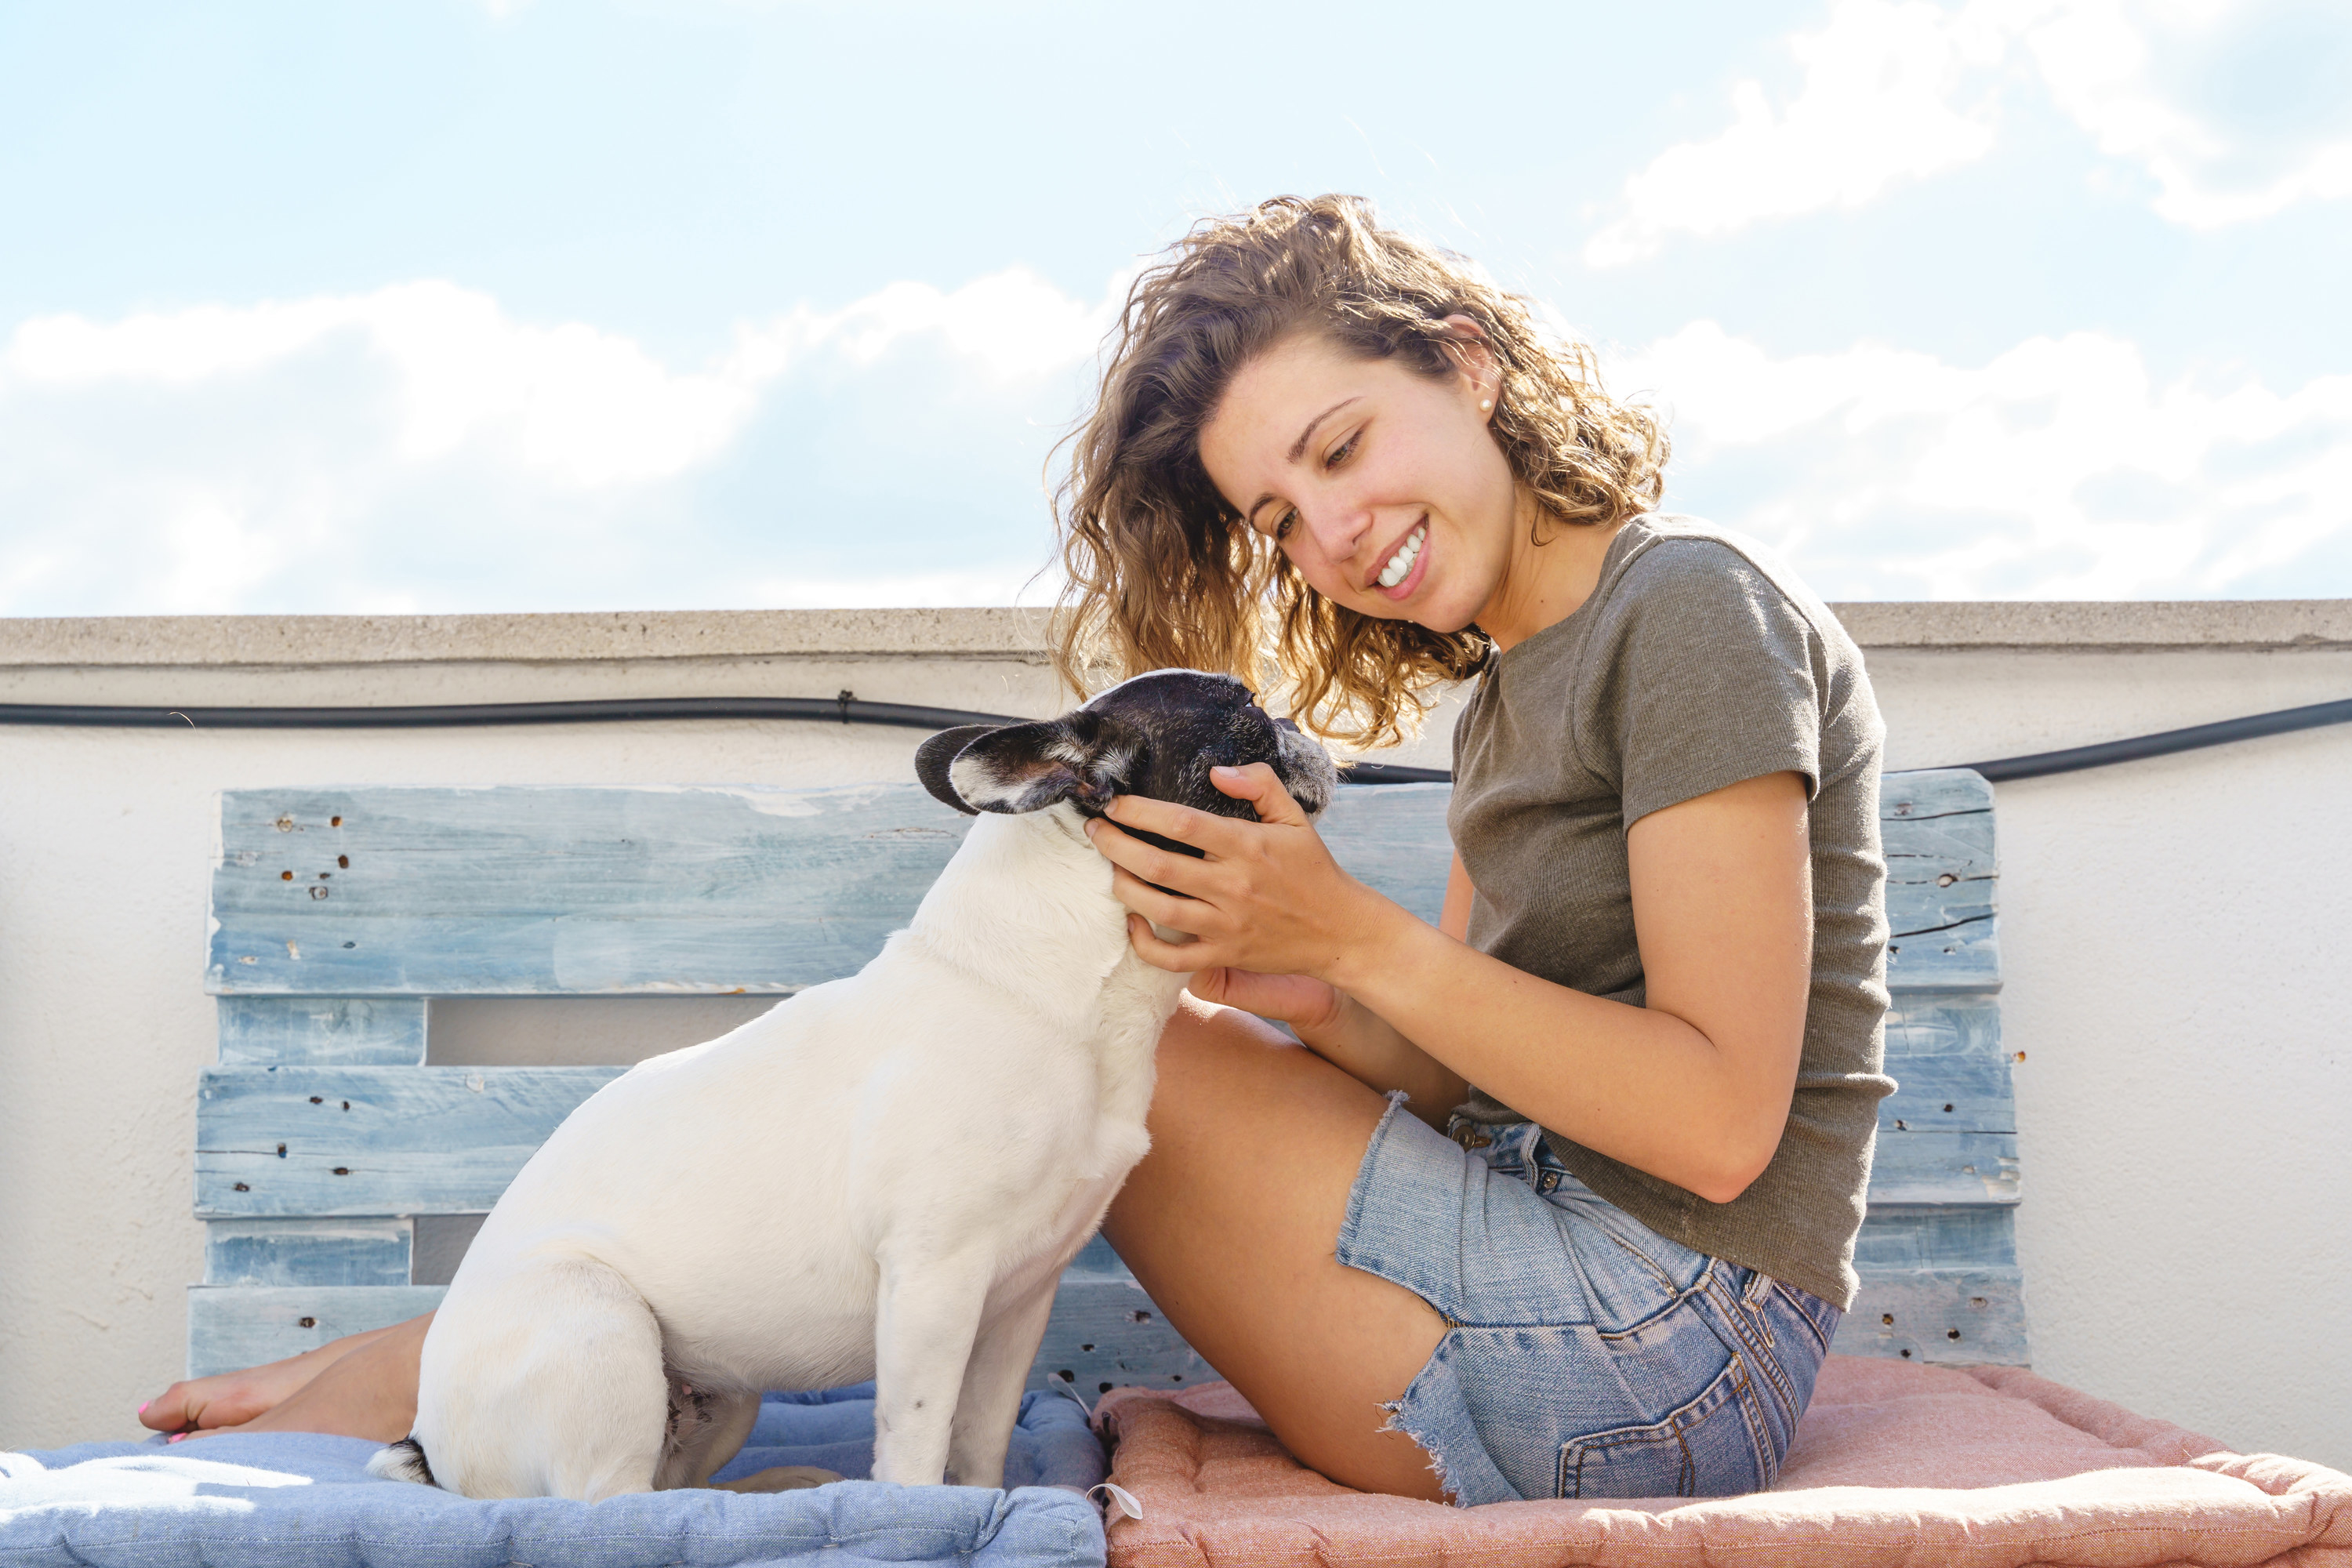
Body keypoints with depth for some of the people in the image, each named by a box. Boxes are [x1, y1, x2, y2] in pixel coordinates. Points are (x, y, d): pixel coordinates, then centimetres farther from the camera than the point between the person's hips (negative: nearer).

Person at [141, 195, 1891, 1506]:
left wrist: (1355, 938, -21)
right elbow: (1449, 1081, 9)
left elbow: (1722, 1117, -19)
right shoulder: (1516, 679, 14)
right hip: (1591, 1301, 8)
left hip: (1672, 1347, -8)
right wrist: (1308, 1001, -11)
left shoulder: (1692, 605, -13)